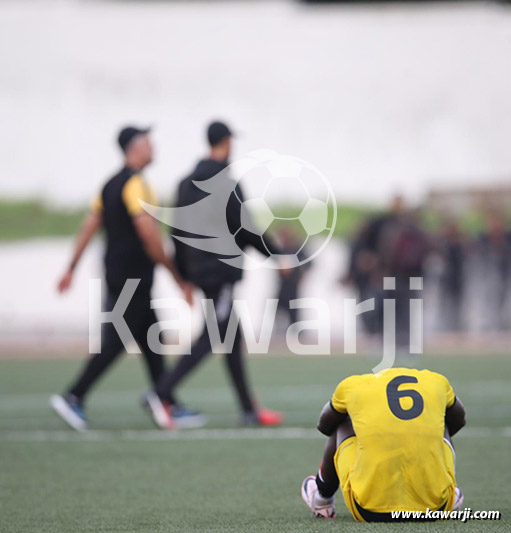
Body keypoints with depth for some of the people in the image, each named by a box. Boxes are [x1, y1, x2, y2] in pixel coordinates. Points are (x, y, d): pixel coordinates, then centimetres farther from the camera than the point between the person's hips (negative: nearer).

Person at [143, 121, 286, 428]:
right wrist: (277, 255, -2)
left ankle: (250, 411, 16)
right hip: (222, 267, -9)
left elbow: (178, 232, 13)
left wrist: (184, 275, 19)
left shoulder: (188, 183, 10)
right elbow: (245, 230, -14)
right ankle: (163, 394, -18)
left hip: (199, 268, 9)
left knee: (233, 337, 13)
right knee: (212, 338, -8)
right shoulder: (225, 182, -14)